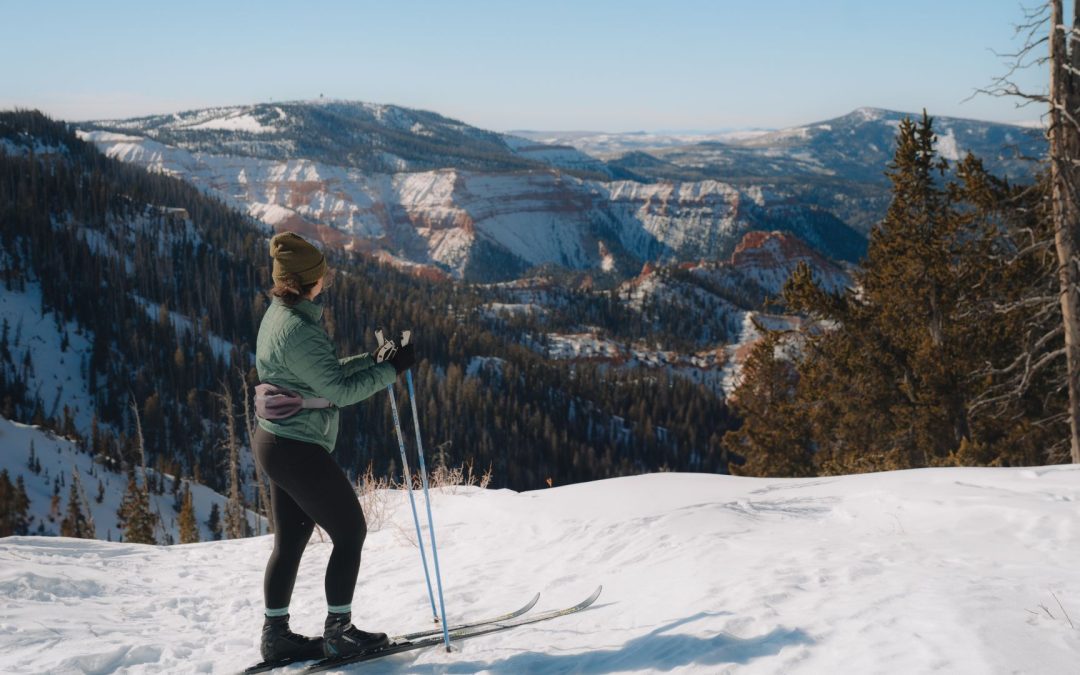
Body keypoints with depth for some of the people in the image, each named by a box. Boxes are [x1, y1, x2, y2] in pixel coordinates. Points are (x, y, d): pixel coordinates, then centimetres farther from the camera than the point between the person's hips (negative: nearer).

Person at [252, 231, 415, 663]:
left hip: (276, 444, 10)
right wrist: (391, 370, -13)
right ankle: (338, 633, 11)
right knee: (350, 532, 3)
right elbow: (340, 390, -20)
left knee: (290, 541, 16)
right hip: (300, 450, -10)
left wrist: (374, 361, 10)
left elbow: (324, 373, 17)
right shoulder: (296, 328, -23)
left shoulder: (280, 315, 9)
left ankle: (276, 635, 22)